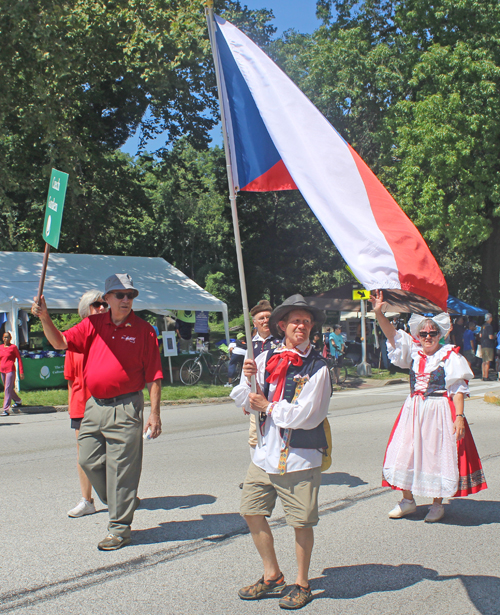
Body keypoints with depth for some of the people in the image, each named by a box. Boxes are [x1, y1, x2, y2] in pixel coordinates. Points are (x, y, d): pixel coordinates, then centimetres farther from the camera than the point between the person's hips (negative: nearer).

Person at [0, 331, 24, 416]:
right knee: (8, 389, 16)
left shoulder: (13, 347, -2)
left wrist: (21, 372, -4)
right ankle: (18, 401, 38)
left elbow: (19, 359, 0)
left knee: (8, 389, -10)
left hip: (10, 370, -6)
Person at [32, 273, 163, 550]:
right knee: (89, 460, 9)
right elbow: (60, 342, 6)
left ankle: (119, 529, 13)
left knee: (120, 467, -1)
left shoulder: (143, 330, -3)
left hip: (125, 408, -5)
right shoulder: (93, 324, 8)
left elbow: (153, 376, -5)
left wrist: (154, 413, -10)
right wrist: (44, 318, -11)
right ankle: (121, 504, 31)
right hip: (93, 405, 5)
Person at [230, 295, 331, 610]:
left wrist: (268, 407, -8)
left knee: (302, 522, 4)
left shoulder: (318, 367, -9)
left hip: (300, 457, -5)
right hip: (266, 452, 5)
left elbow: (306, 415, -16)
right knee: (253, 512, 11)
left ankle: (302, 584, 25)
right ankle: (272, 576, 30)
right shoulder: (267, 358, 5)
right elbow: (246, 402, 9)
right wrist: (248, 378, -10)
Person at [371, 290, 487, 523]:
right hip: (413, 410, 4)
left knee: (438, 455, 2)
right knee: (405, 453, 6)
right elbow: (393, 335, -4)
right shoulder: (413, 352, 6)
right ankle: (408, 500, 23)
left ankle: (437, 504, 20)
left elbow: (458, 389, -8)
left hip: (440, 411, -4)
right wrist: (378, 313, -18)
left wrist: (459, 416, -17)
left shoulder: (450, 356, -6)